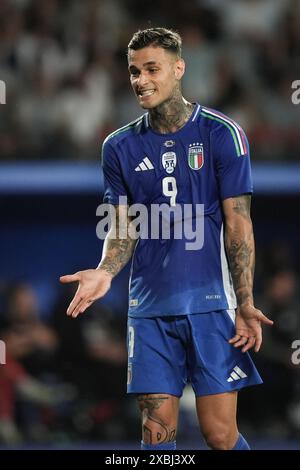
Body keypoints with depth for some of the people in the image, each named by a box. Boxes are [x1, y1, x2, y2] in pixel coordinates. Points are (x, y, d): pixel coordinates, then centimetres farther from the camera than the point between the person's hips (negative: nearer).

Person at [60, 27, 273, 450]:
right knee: (157, 433, 0)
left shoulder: (222, 134, -2)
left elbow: (238, 225, -3)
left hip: (210, 303, -3)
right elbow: (122, 227, 12)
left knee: (220, 433, -5)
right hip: (149, 307, 3)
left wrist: (245, 304, -11)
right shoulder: (120, 146, 8)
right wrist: (105, 272, -9)